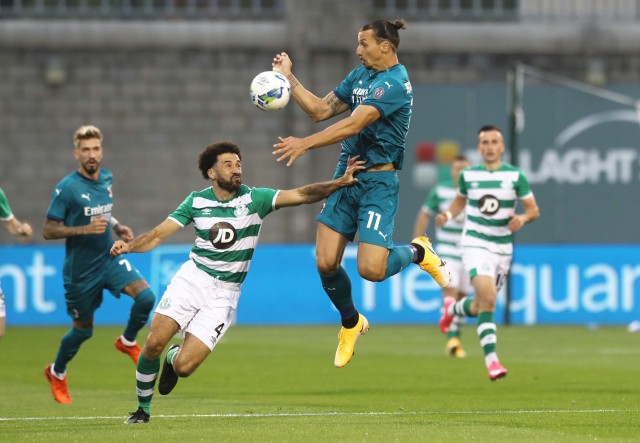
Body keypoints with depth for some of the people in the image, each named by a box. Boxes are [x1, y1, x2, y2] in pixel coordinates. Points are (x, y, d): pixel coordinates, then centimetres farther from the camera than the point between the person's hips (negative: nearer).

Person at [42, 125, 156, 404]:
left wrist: (118, 228, 5)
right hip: (80, 269, -5)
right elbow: (48, 231, -15)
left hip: (109, 260, 5)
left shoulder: (106, 179, 4)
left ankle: (128, 342, 11)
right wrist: (85, 229, -27)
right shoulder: (67, 188, -16)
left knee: (146, 296, -18)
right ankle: (56, 373, 35)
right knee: (83, 329, 7)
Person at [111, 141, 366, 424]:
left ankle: (174, 359, 26)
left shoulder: (255, 199, -5)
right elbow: (158, 235, 1)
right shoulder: (197, 201, 0)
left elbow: (302, 195, -14)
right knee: (154, 342, -16)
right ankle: (142, 409, 9)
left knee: (184, 366, -14)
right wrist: (128, 246, -17)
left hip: (223, 294, -1)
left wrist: (340, 182, -26)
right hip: (191, 280, 1)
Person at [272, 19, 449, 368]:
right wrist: (288, 77, 9)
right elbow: (320, 110, 15)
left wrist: (304, 144, -30)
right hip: (346, 175, 7)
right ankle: (351, 324, 24)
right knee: (325, 263, -2)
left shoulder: (395, 83, -17)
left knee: (371, 270, -15)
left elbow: (353, 124, -26)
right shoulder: (359, 76, 11)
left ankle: (418, 252, 18)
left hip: (377, 182, -7)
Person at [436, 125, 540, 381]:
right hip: (475, 244, -2)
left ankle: (452, 309, 49)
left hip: (503, 248, 2)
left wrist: (523, 218, -21)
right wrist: (448, 214, 0)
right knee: (488, 298, -24)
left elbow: (534, 210, 1)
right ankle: (491, 360, -22)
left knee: (478, 308, 12)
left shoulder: (516, 176, -2)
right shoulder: (468, 175, 2)